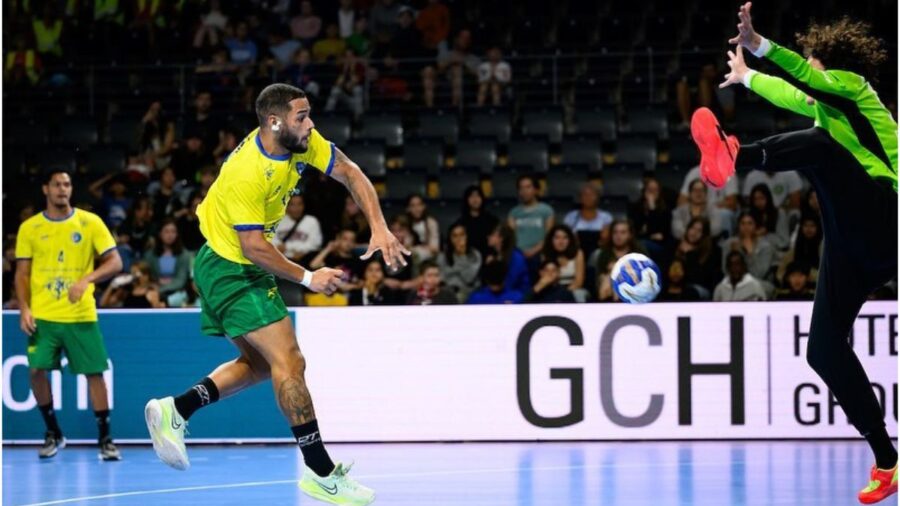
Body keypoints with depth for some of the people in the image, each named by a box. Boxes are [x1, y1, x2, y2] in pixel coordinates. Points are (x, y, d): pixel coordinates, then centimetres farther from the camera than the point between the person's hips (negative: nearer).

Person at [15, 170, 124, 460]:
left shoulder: (90, 223, 2)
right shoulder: (29, 228, 6)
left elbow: (115, 262, -2)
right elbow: (22, 273, 8)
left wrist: (87, 279, -19)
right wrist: (24, 308, -6)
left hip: (81, 315, -1)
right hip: (42, 316, 1)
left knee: (94, 373, -3)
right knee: (36, 371, -9)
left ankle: (105, 439, 8)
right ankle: (53, 434, 11)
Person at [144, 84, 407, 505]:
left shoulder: (303, 141, -7)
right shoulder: (246, 172, -30)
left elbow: (350, 173, 2)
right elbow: (254, 247, -27)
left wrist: (379, 229, -9)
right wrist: (307, 278, -18)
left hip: (247, 268, 10)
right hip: (228, 268, -10)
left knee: (260, 364, 16)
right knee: (289, 362, -12)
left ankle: (174, 411, 16)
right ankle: (321, 472, -8)